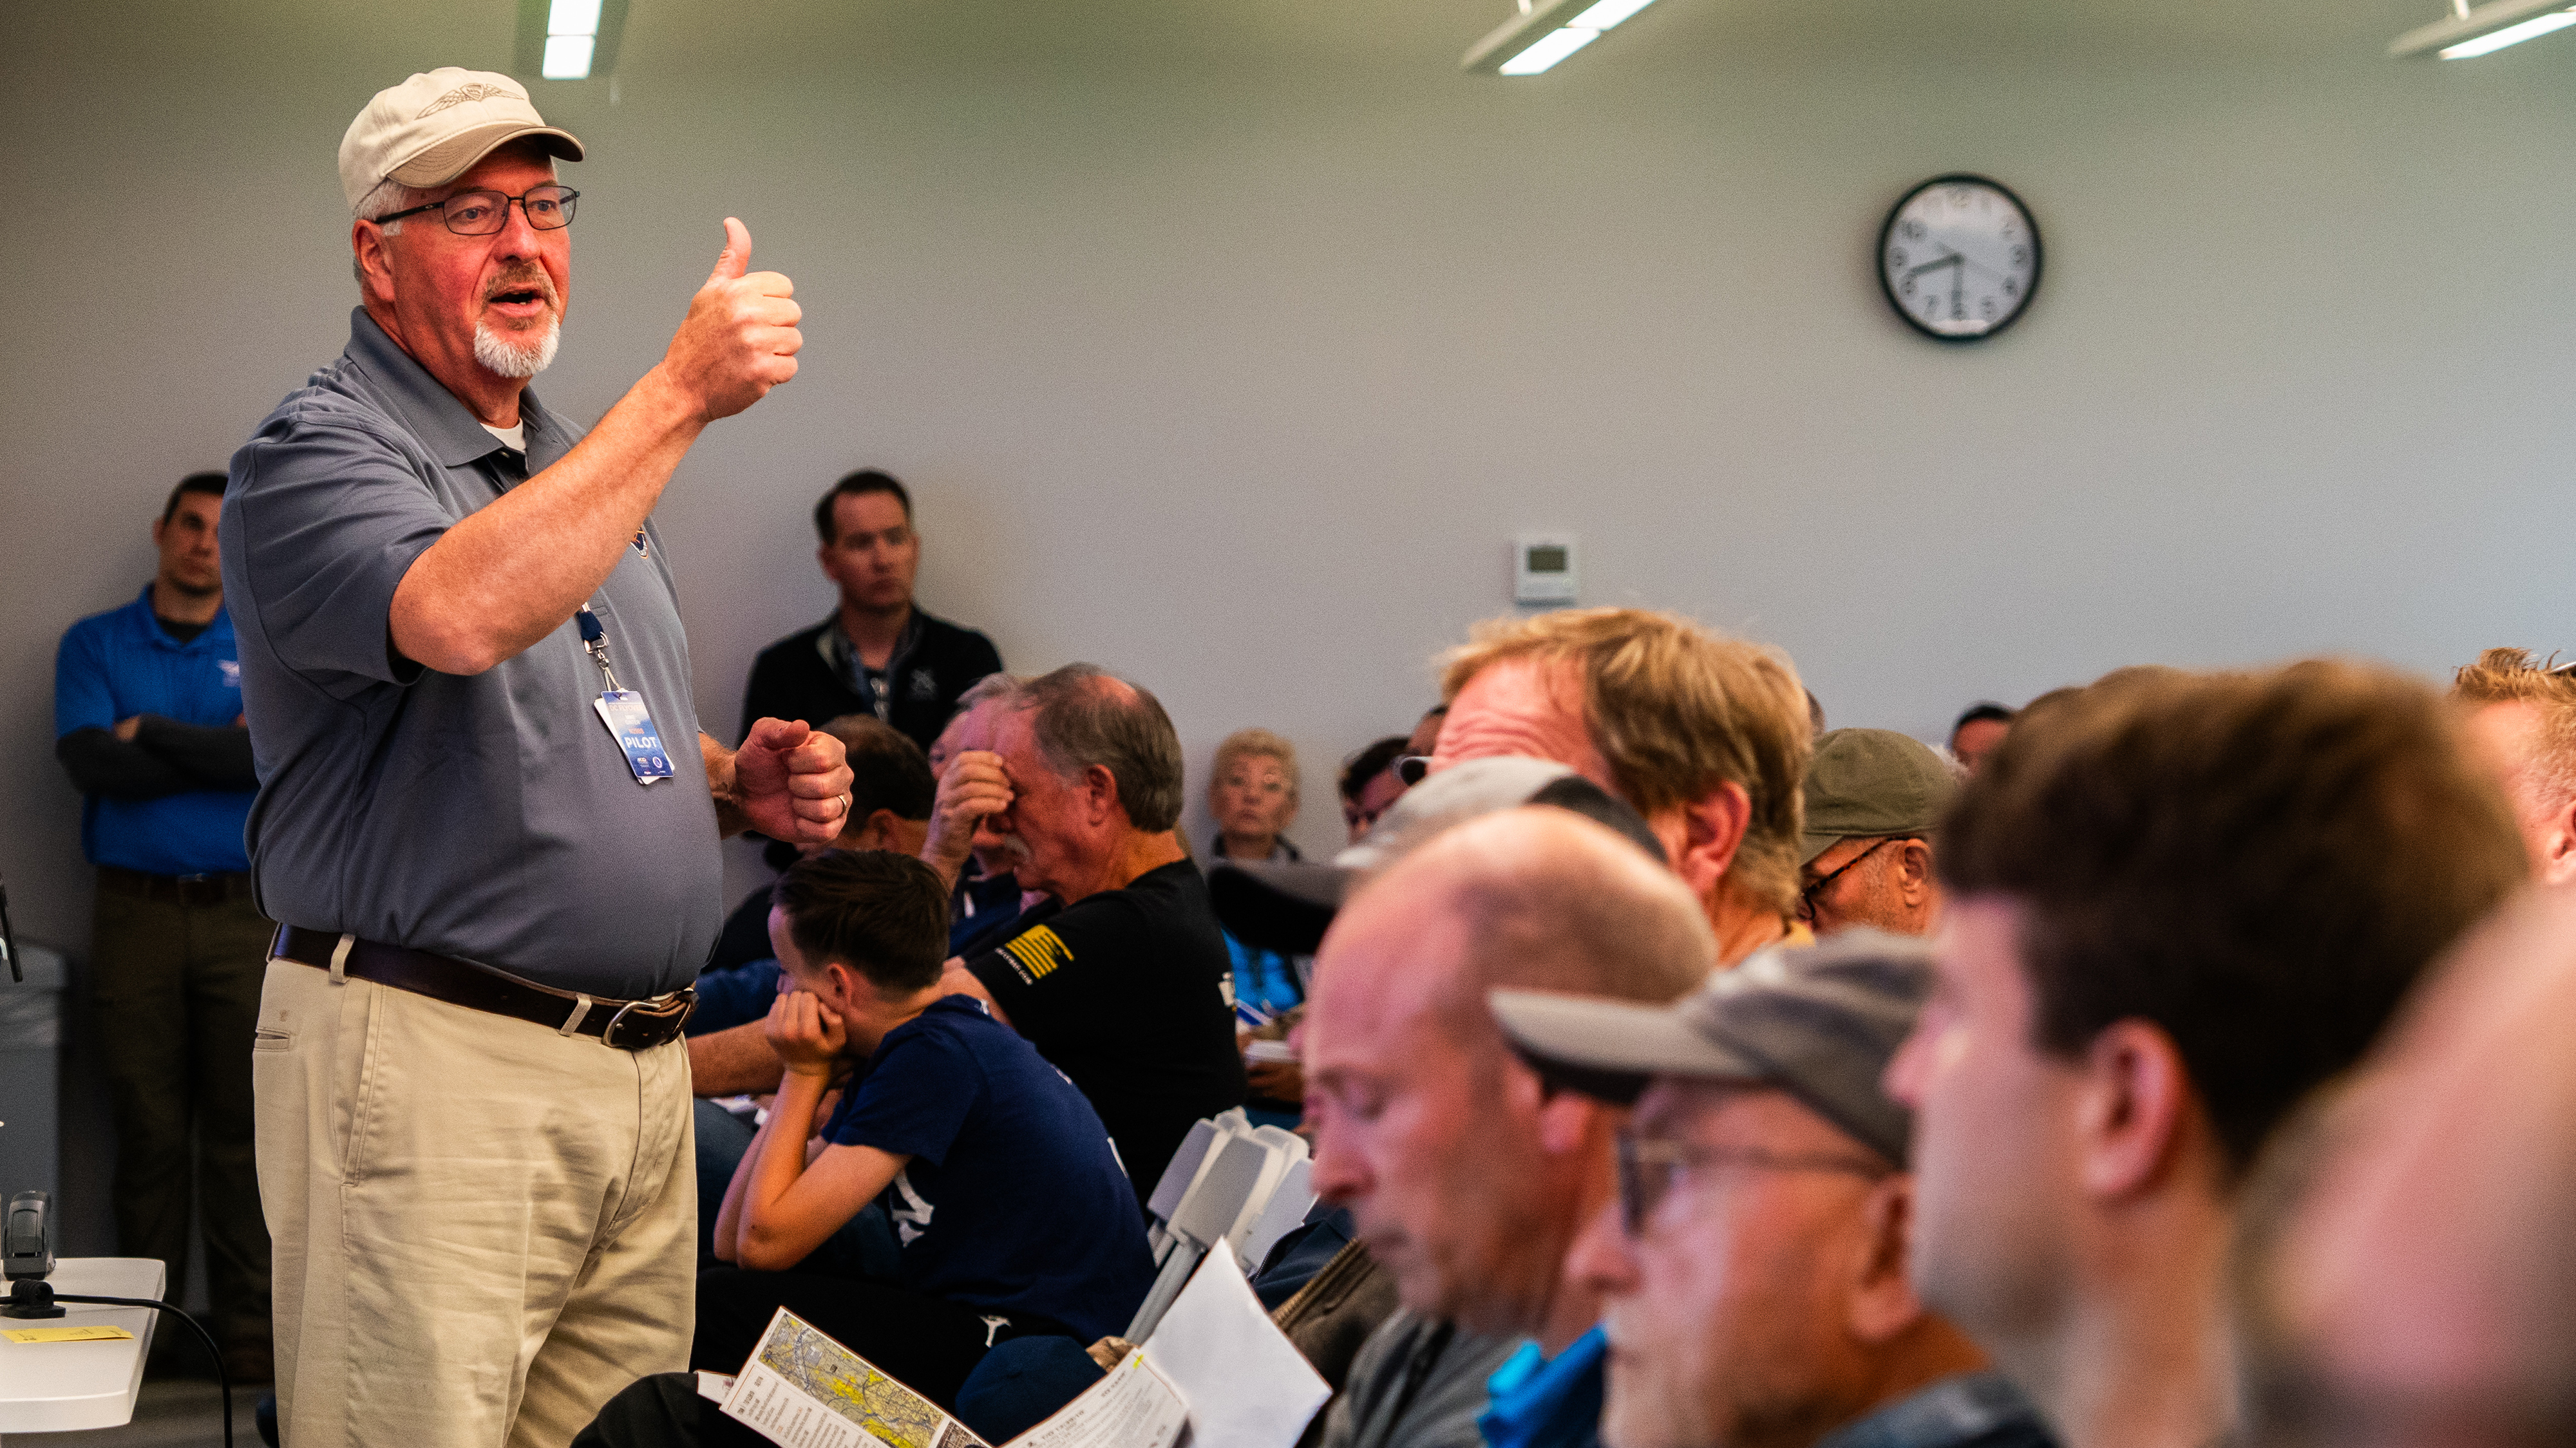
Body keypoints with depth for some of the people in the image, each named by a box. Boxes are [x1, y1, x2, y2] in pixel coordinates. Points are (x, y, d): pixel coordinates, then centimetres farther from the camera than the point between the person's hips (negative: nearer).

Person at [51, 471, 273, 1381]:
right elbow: (90, 761, -7)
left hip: (244, 912, 0)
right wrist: (218, 753, -6)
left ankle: (248, 1329, 4)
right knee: (148, 1131, 1)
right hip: (136, 913, 0)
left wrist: (152, 734, -5)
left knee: (242, 1130, 0)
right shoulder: (94, 645, 9)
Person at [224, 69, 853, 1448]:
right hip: (428, 1061, -8)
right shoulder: (314, 455, -7)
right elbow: (463, 616, -29)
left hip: (640, 1072, 8)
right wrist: (679, 393, -26)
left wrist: (740, 783, 7)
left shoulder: (586, 466, 21)